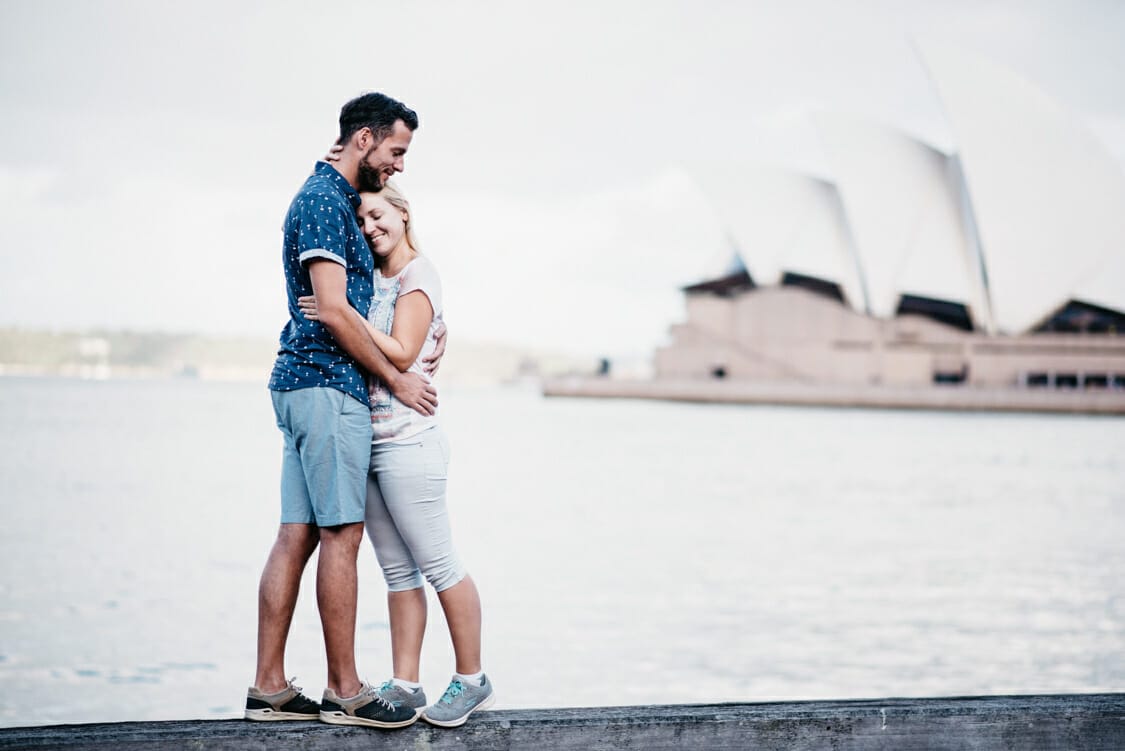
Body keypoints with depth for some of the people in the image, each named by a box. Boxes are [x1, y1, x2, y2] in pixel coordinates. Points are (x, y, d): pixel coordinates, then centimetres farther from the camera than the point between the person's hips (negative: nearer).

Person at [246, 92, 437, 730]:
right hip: (328, 384, -10)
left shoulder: (340, 200, 21)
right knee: (341, 534, -7)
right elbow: (333, 310, -18)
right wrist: (396, 379, -10)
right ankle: (345, 692, -4)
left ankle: (269, 688, 8)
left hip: (306, 385, 10)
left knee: (297, 535, 7)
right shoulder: (325, 200, -11)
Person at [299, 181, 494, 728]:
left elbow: (401, 355, -14)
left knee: (436, 564, -3)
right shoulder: (374, 278, 17)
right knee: (397, 570, 7)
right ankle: (405, 685, 9)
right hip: (369, 440, 8)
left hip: (407, 440, -8)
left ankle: (472, 680, 4)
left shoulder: (418, 275, -7)